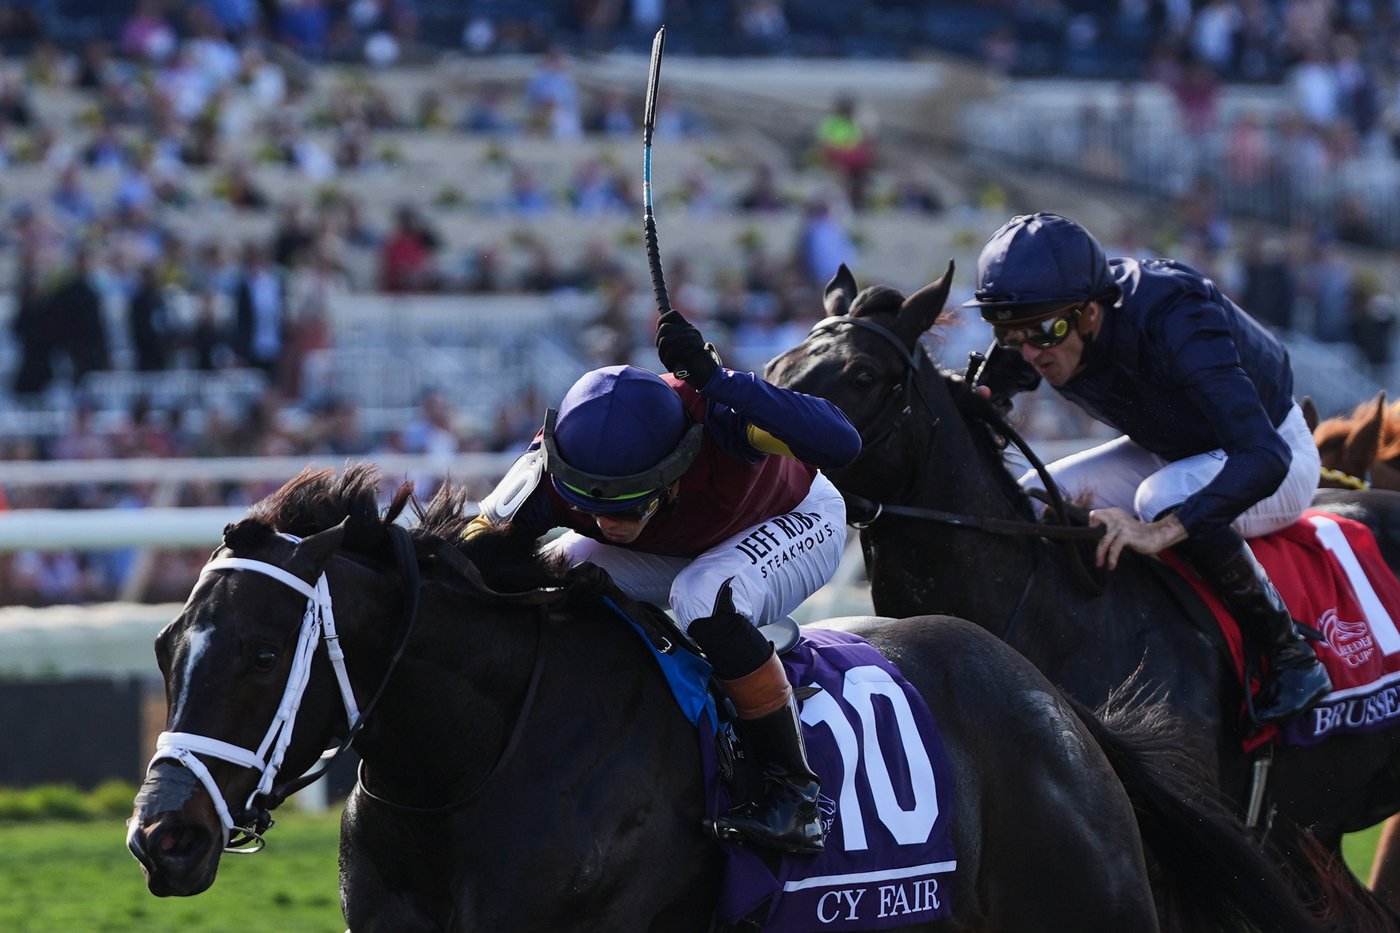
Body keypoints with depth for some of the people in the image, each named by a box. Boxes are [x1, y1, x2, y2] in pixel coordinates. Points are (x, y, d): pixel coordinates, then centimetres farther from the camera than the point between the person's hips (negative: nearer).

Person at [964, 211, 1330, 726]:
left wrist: (1161, 532, -57)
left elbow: (1264, 456, -47)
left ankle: (1290, 652, -20)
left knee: (1165, 496, -36)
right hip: (1169, 454, 7)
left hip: (1274, 449, -7)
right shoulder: (1040, 323, -20)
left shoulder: (1173, 320, -39)